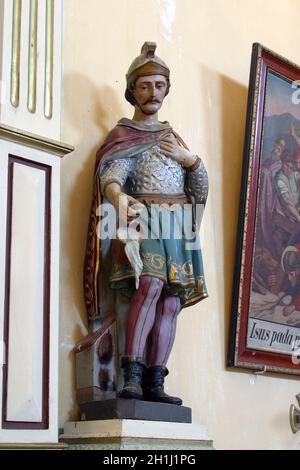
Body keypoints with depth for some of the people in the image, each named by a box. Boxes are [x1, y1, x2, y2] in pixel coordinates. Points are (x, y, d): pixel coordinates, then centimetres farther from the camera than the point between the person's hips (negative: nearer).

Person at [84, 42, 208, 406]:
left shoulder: (173, 137, 25)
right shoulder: (122, 137, 9)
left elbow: (201, 191, 20)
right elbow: (110, 176, -13)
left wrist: (191, 161, 0)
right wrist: (119, 198, -36)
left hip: (179, 229, 5)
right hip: (143, 221, -5)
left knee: (171, 301, -5)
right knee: (150, 284, -25)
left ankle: (154, 383, -5)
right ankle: (132, 377, -28)